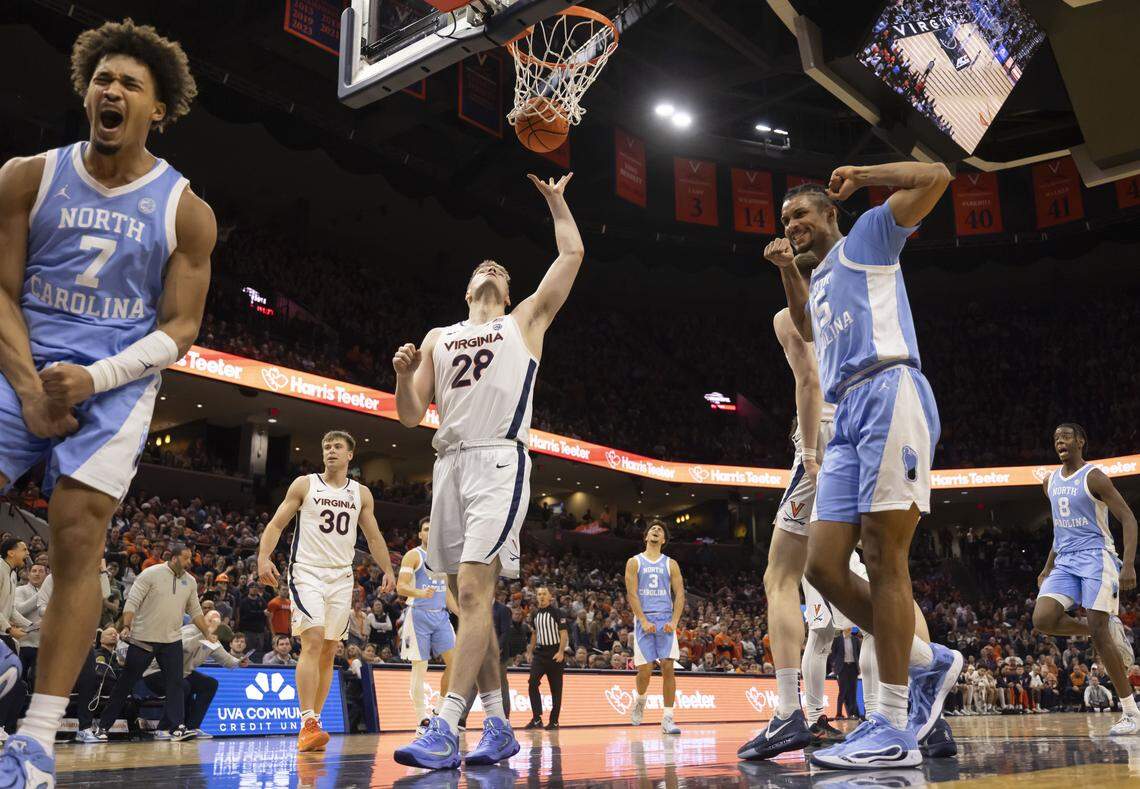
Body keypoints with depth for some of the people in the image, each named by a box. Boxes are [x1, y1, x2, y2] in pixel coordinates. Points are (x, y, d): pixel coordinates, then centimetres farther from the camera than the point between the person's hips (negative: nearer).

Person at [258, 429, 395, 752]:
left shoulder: (361, 493, 11)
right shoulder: (304, 484, 3)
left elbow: (374, 537, 16)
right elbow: (276, 523, 0)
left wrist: (388, 571, 5)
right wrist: (264, 557, -16)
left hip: (342, 577, 4)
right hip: (307, 572, -4)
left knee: (328, 652, 6)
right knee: (313, 642, -19)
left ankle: (312, 722, 15)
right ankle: (308, 725, -23)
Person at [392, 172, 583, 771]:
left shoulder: (525, 321, 15)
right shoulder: (438, 337, 24)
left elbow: (571, 254, 8)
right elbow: (412, 416, 17)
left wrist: (555, 201, 21)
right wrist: (403, 373, -2)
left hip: (499, 461, -5)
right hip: (449, 464, 5)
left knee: (472, 592, -17)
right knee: (470, 601, 5)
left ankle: (444, 731, -19)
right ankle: (498, 727, 13)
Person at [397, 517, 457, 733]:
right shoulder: (413, 555, -2)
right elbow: (400, 587, -12)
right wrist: (420, 593, -31)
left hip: (440, 615, 6)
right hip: (418, 615, -6)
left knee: (454, 662, -5)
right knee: (420, 667, -4)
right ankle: (422, 720, 2)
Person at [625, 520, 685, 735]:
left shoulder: (671, 564, 11)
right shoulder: (634, 562, 7)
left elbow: (680, 594, 6)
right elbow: (632, 594, -1)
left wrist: (674, 621, -8)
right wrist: (643, 621, -12)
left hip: (666, 620, 1)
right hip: (644, 620, -1)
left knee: (668, 668, -7)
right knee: (645, 670, -5)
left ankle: (668, 718, -3)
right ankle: (639, 699, 27)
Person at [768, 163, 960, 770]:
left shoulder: (867, 236, 10)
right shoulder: (819, 279, 31)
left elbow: (935, 176, 0)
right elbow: (809, 331, 50)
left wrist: (858, 176, 11)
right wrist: (787, 270, 36)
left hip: (888, 394, -8)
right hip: (848, 416, 9)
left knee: (883, 559, -13)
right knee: (823, 566, 0)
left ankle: (894, 729, -9)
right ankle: (928, 661, 16)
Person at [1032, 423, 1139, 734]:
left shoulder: (1094, 477, -8)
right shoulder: (1050, 482, 14)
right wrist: (1047, 568, 21)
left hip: (1096, 557, -6)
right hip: (1065, 561, 6)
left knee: (1098, 633, -12)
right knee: (1042, 619, -16)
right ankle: (1108, 632, 9)